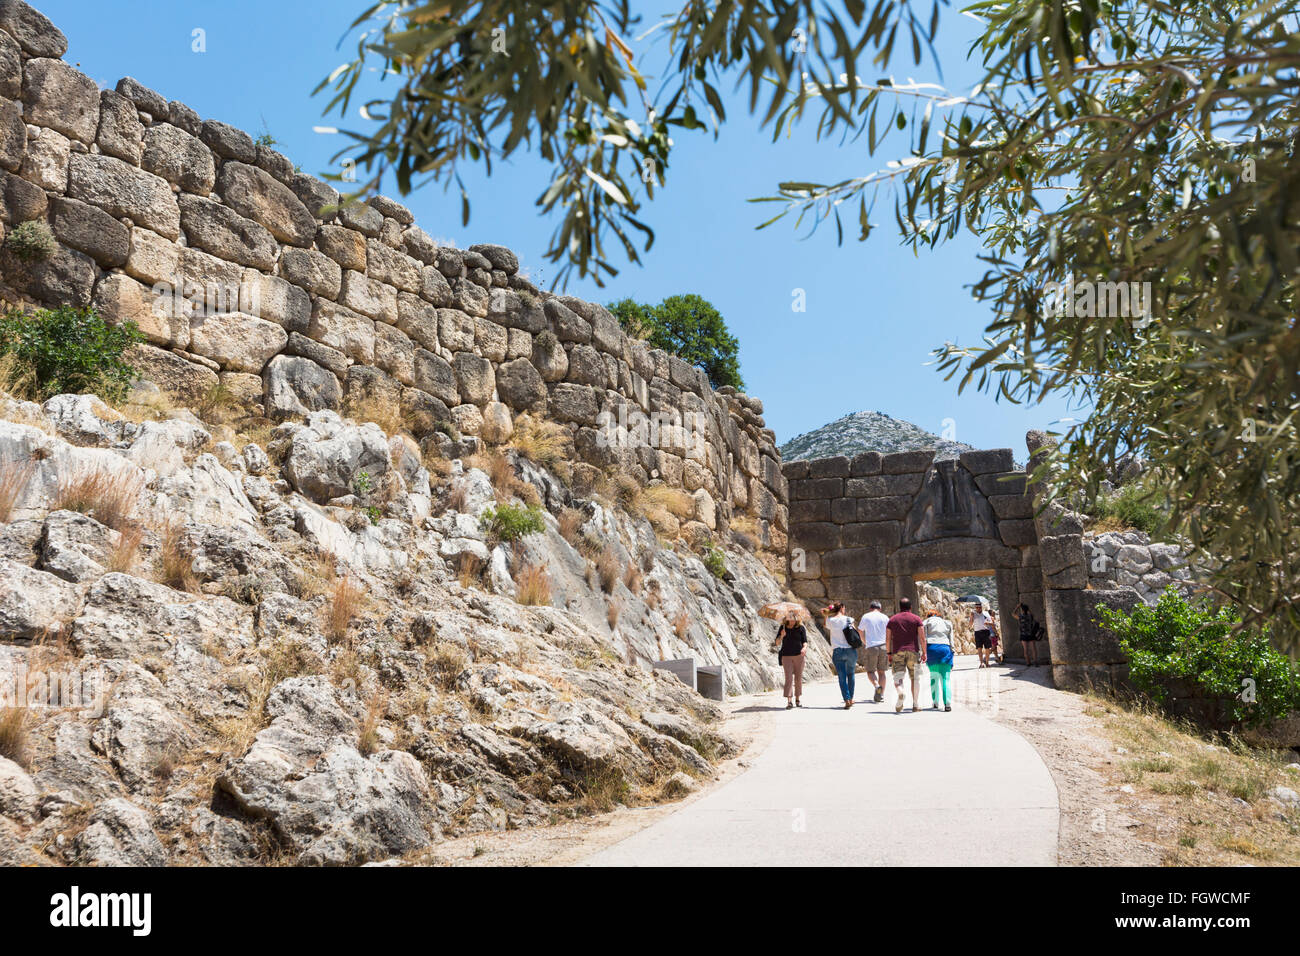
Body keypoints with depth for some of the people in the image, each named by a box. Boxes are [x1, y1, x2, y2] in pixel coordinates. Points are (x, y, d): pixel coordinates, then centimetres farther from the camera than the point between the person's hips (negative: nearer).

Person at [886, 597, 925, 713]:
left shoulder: (892, 620, 9)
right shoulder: (916, 619, 5)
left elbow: (888, 638, 5)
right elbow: (921, 637, -3)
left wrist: (888, 653, 11)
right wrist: (924, 653, 1)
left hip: (897, 652, 0)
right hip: (913, 651, 0)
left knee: (898, 677, -2)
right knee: (915, 678, 10)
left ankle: (900, 693, -34)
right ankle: (915, 705, 7)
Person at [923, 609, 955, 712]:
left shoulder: (927, 622, 12)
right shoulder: (947, 623, 21)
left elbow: (924, 638, 1)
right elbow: (951, 640, 15)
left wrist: (924, 653, -1)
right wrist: (951, 653, 14)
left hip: (931, 648, -1)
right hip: (945, 648, 1)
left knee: (933, 677, 9)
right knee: (946, 678, -1)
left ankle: (935, 703, 9)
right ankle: (948, 704, -12)